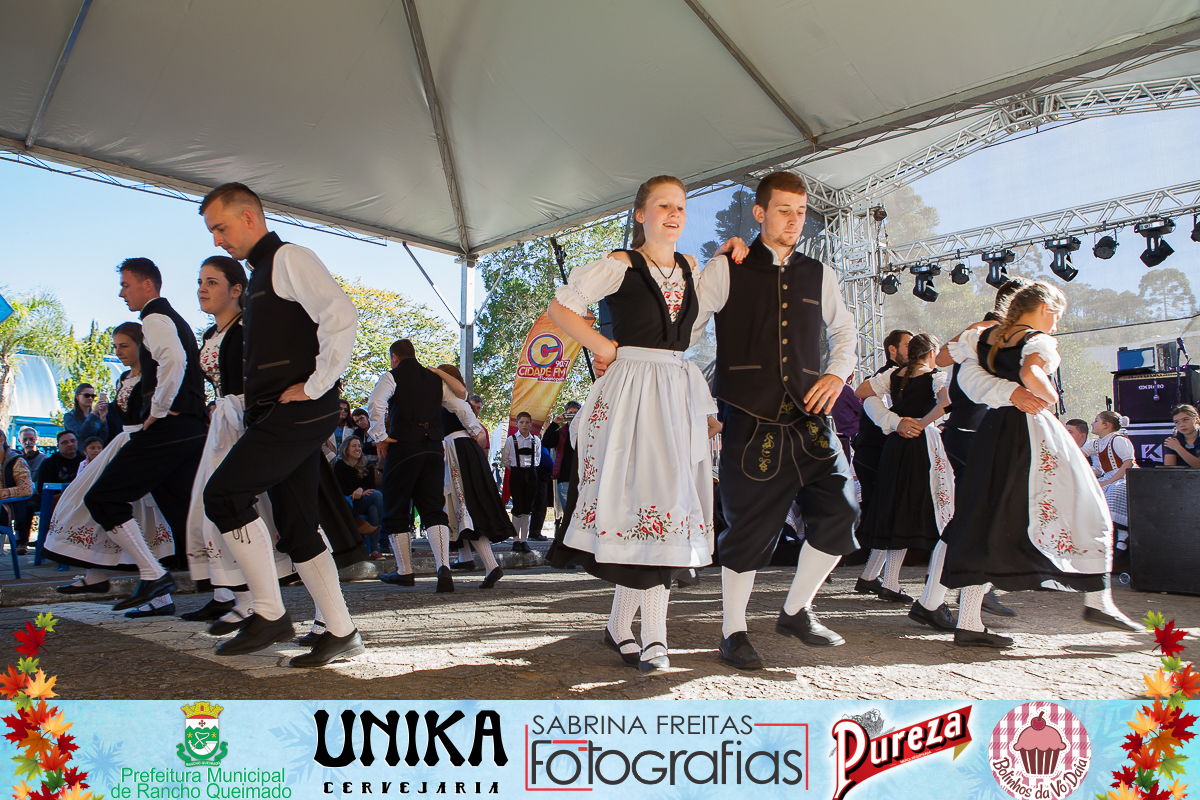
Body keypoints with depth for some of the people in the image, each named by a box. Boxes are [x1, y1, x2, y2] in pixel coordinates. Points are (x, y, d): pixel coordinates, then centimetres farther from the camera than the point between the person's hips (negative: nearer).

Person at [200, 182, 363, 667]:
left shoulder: (289, 258, -5)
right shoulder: (261, 274, 24)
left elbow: (342, 317, -21)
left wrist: (314, 388, -19)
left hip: (300, 410, -10)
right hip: (280, 416, 10)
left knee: (223, 492, -15)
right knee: (296, 528, 8)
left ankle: (270, 615, -4)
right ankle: (341, 634, 13)